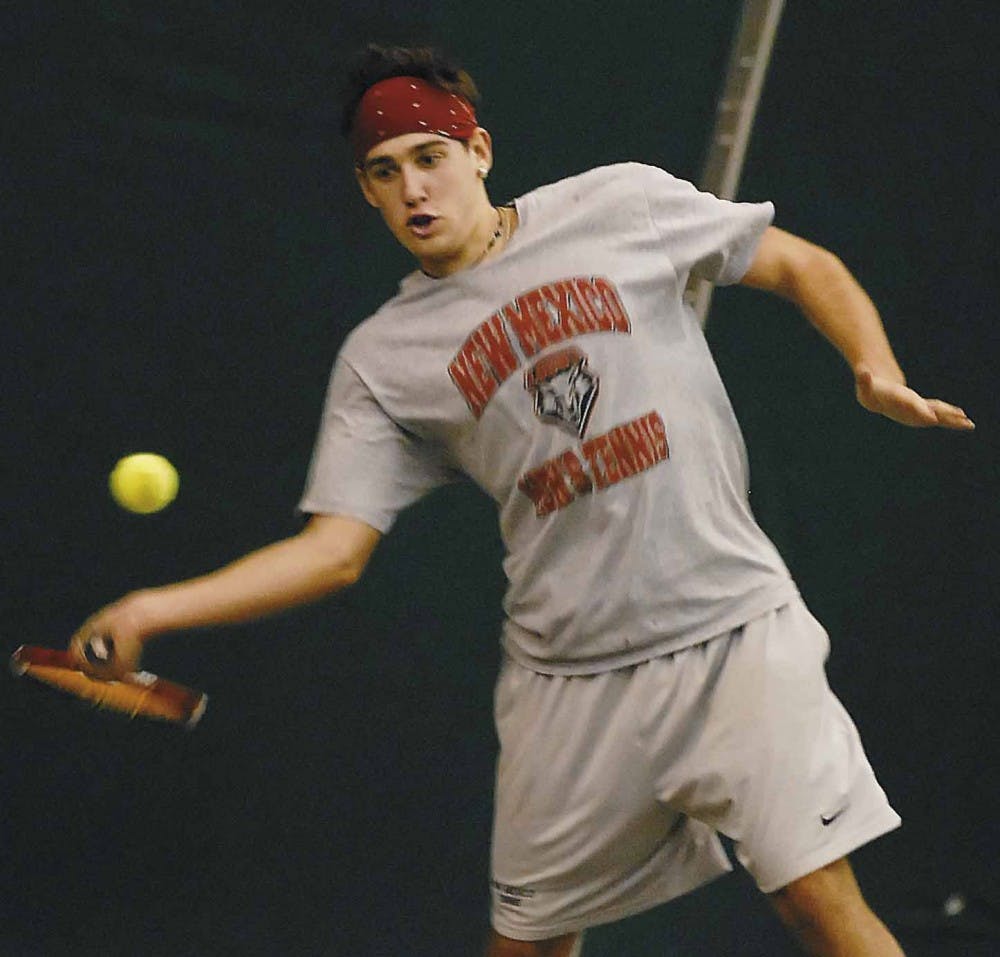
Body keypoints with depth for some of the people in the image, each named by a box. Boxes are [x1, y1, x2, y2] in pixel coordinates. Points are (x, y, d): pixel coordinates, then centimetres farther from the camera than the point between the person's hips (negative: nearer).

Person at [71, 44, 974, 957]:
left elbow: (803, 266, 10)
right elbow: (334, 548, 0)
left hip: (732, 630, -2)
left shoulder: (621, 204, 1)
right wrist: (155, 608, -12)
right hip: (568, 679, 2)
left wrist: (876, 369, -9)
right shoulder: (382, 360, 4)